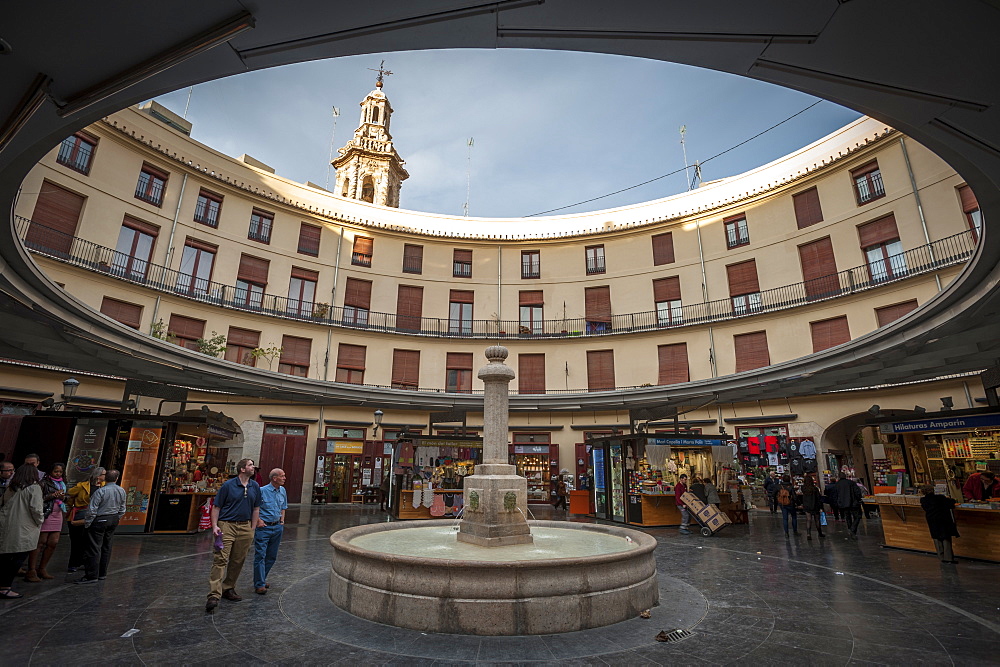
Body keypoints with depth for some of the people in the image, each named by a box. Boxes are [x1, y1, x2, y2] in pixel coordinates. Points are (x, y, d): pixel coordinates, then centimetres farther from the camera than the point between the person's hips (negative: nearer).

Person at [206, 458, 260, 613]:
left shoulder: (255, 487, 8)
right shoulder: (228, 485, -5)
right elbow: (216, 507, -2)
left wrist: (252, 529, 10)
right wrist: (214, 526, -12)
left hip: (245, 527, 5)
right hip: (226, 525, -4)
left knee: (238, 561, 10)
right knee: (221, 559, -11)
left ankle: (228, 589, 26)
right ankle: (214, 595, -9)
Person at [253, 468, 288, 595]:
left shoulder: (283, 491, 7)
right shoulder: (262, 491, -14)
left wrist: (282, 521, 11)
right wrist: (258, 521, -11)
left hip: (277, 527, 6)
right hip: (264, 527, -6)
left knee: (272, 556, 13)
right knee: (260, 556, -3)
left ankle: (262, 579, 29)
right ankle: (259, 585, 5)